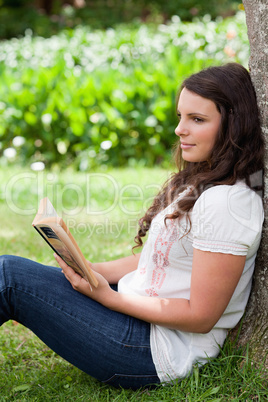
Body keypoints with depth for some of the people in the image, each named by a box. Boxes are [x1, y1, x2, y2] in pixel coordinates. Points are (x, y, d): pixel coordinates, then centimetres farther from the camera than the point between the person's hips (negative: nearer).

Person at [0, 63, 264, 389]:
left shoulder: (226, 202, -21)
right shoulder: (195, 184, 9)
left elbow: (200, 316, -21)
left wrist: (107, 296, -20)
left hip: (160, 351, -9)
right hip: (140, 309, 9)